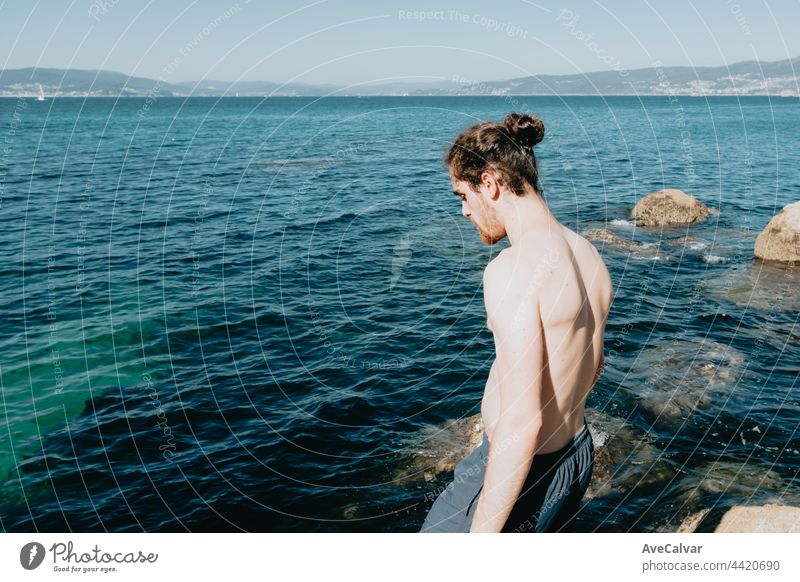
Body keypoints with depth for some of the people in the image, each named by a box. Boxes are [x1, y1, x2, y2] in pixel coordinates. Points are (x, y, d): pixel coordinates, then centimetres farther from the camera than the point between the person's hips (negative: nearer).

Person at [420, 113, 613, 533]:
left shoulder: (511, 269, -26)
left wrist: (482, 534, -22)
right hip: (578, 455, 9)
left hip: (518, 468, -8)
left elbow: (523, 422, -29)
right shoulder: (589, 255, 2)